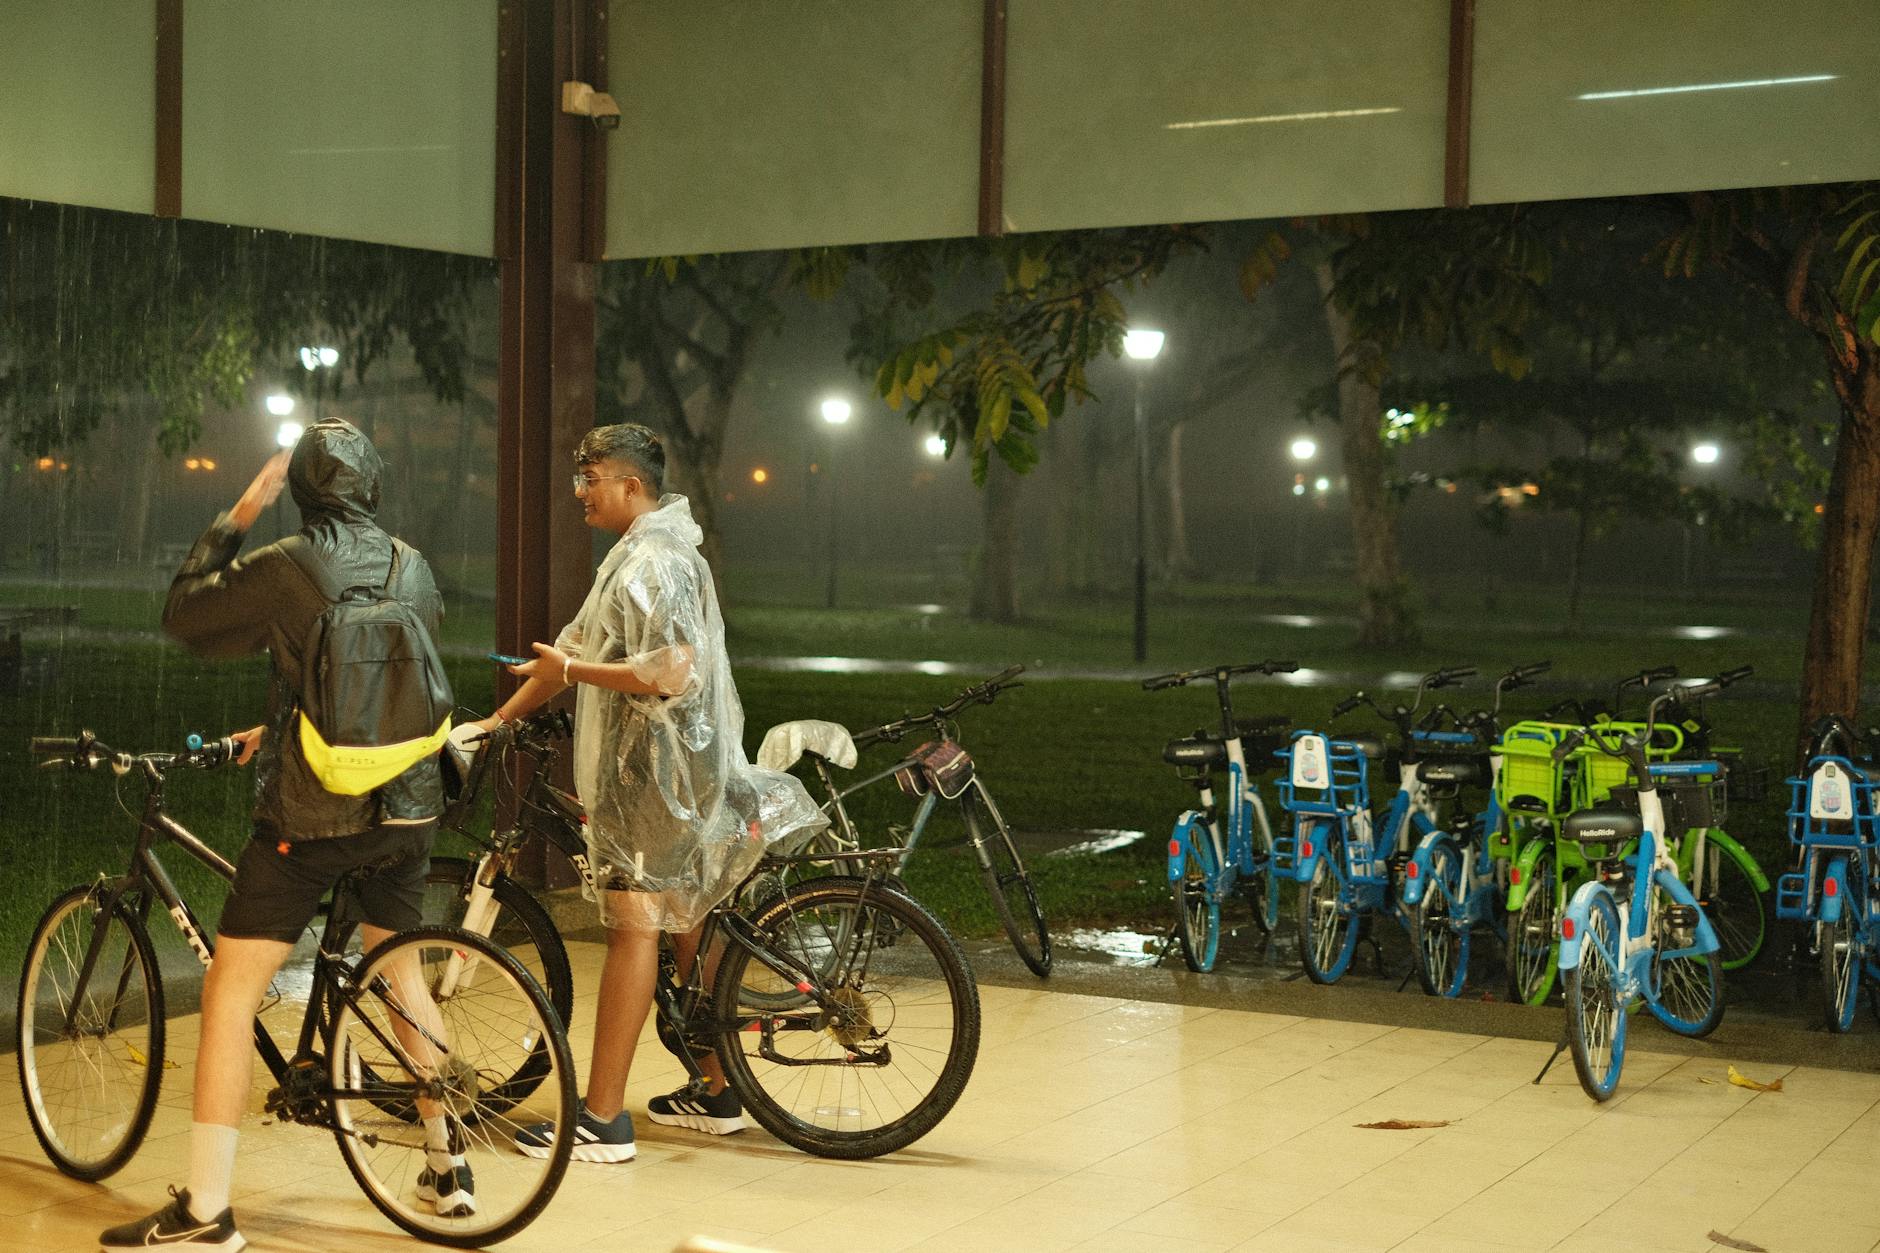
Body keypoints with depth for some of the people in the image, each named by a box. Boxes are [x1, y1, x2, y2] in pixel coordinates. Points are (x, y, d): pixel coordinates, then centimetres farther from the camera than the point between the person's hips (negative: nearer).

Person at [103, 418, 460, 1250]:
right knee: (400, 975, 22)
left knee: (229, 991, 0)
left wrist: (235, 518, 6)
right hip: (406, 807, 6)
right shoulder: (415, 570, 5)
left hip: (310, 815, -6)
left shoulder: (281, 570, -12)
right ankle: (446, 1168, 28)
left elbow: (182, 615, 2)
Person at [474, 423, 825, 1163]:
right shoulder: (644, 554, 19)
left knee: (634, 925, -10)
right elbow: (577, 647, 20)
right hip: (678, 768, 11)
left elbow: (670, 671, -27)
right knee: (684, 922, 16)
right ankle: (715, 1092, 25)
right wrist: (497, 720, 18)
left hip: (656, 770, -11)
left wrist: (571, 671, -20)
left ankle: (603, 1120, -10)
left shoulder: (654, 561, -15)